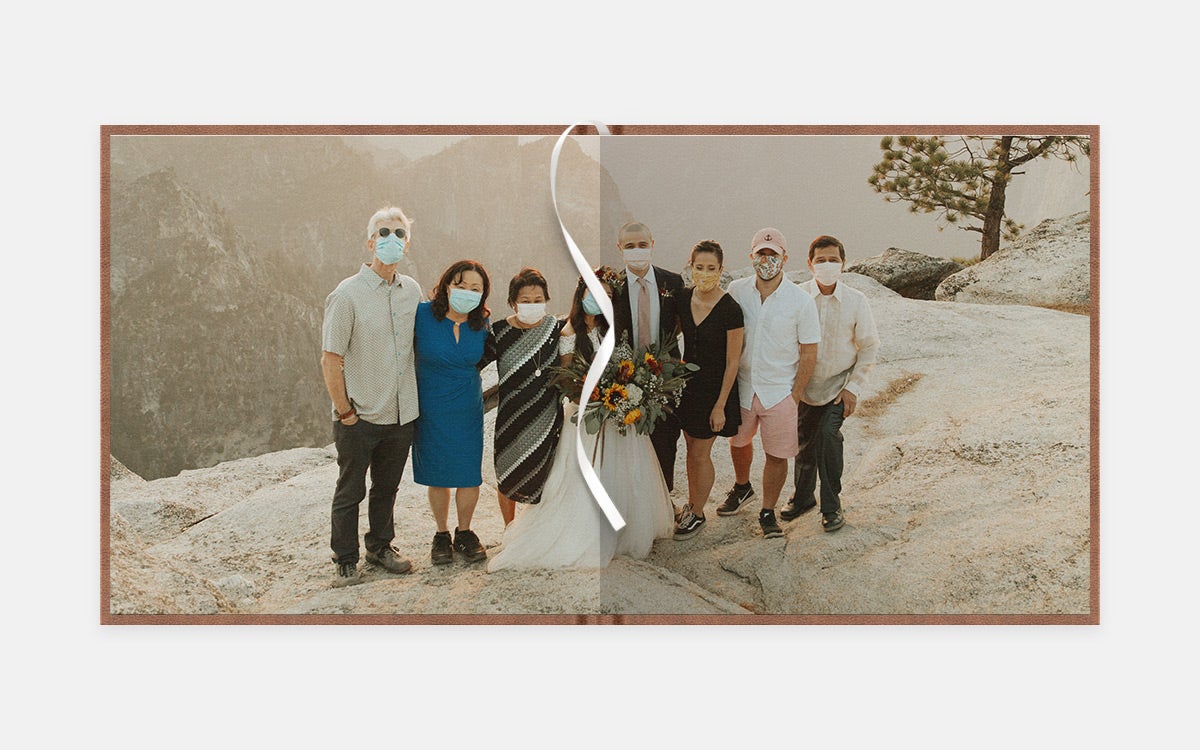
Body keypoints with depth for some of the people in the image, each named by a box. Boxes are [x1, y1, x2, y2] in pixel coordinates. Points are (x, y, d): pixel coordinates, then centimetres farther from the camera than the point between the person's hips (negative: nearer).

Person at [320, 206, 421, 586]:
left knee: (387, 487, 19)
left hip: (402, 413, 5)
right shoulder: (347, 294, -12)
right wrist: (345, 412, -11)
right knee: (350, 491, 8)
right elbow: (331, 361, -11)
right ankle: (345, 561, 22)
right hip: (360, 418, -5)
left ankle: (380, 546, 37)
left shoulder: (412, 291, 5)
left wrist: (414, 399, 10)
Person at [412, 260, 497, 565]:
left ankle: (464, 533, 28)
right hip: (430, 411, -2)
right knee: (437, 477, 9)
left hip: (468, 411, 2)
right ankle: (442, 534, 30)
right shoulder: (422, 315, -15)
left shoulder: (481, 324, -5)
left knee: (470, 476, 6)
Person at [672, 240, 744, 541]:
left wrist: (720, 405, -14)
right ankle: (692, 502, 38)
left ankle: (697, 514, 26)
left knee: (700, 454, 7)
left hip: (714, 387, -5)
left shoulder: (729, 310, -21)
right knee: (690, 447, 19)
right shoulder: (683, 299, -5)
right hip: (687, 382, 5)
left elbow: (732, 362, -15)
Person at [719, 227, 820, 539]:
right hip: (741, 385, 3)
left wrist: (795, 396, -8)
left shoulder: (801, 302, -12)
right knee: (739, 441, 21)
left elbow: (808, 354, -6)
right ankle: (742, 488, 49)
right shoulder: (736, 290, -4)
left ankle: (768, 512, 24)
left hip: (779, 391, -3)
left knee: (777, 454, 4)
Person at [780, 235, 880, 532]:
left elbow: (869, 346, -1)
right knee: (805, 442, 12)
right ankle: (803, 497, 37)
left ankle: (831, 505, -2)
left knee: (828, 433, -19)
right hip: (805, 385, 2)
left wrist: (853, 386, -6)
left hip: (839, 385, -2)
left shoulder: (856, 301, -9)